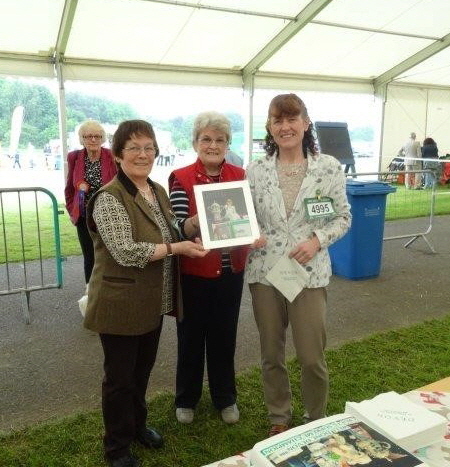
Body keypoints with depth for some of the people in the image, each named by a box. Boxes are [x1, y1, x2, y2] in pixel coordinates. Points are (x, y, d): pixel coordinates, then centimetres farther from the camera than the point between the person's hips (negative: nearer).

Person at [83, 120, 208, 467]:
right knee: (120, 377, 10)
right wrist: (177, 248, -25)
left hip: (153, 303, 7)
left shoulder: (159, 192, 7)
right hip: (121, 305, -7)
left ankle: (137, 424, 46)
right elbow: (124, 252, -27)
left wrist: (196, 236, 0)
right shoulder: (109, 198, -18)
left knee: (143, 369, 23)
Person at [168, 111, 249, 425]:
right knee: (191, 337, 14)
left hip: (230, 272, 3)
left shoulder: (240, 176, 1)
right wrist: (199, 220, -37)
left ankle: (226, 398, 37)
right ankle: (186, 399, 36)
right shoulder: (181, 178, -9)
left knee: (225, 336, 17)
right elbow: (179, 228, -16)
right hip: (194, 273, -2)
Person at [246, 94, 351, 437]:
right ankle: (279, 418, 38)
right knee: (271, 354, 15)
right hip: (264, 272, 2)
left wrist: (318, 240, -14)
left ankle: (317, 420, 34)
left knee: (311, 357, 6)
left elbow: (343, 217, 2)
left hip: (309, 273, -2)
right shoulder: (255, 171, 1)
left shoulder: (329, 167, -3)